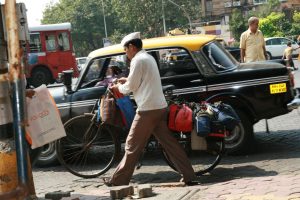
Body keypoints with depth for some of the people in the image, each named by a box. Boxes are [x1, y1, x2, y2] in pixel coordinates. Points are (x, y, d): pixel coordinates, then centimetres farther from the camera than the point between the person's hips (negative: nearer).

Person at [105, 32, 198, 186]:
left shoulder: (138, 60, -11)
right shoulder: (148, 58, 18)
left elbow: (131, 87, -9)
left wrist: (118, 87, 10)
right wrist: (127, 80, 23)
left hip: (147, 110, -9)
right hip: (160, 107, 9)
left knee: (133, 146, 0)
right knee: (169, 143, 8)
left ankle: (119, 180, 9)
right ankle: (189, 177, 5)